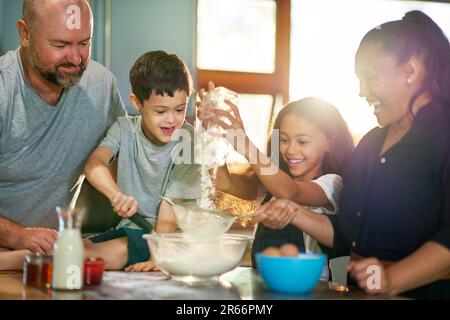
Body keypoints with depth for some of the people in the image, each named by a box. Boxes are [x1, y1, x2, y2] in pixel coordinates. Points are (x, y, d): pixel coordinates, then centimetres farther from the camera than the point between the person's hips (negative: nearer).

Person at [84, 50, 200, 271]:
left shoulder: (187, 142, -14)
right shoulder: (125, 129, -2)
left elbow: (170, 205, -18)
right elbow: (94, 163, -21)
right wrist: (116, 194, -43)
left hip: (167, 235, -5)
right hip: (129, 227, 5)